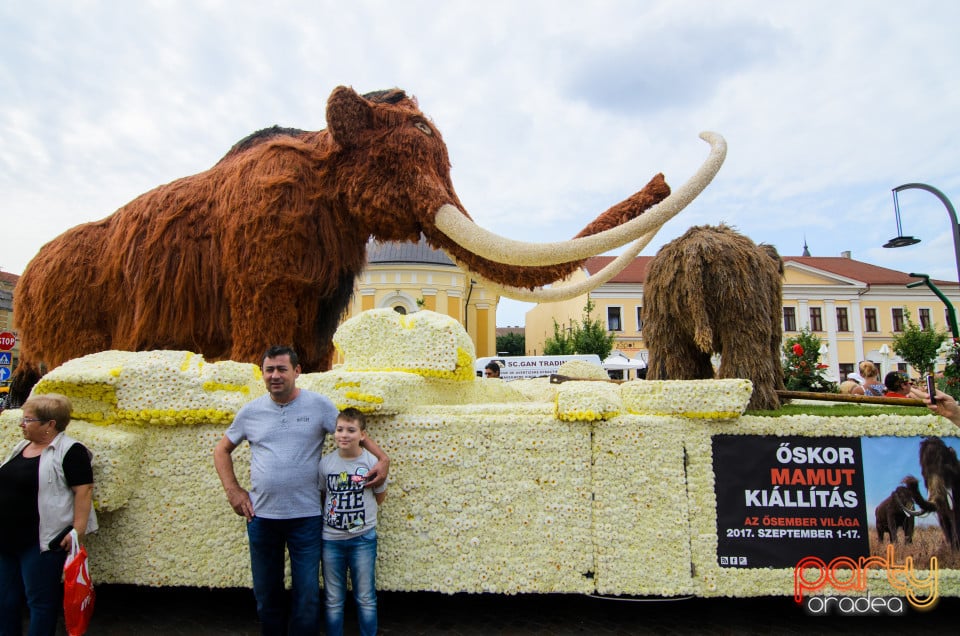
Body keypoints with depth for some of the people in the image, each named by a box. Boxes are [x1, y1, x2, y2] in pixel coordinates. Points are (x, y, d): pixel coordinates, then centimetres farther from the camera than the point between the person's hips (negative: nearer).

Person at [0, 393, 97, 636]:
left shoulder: (70, 451, -15)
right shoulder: (21, 446, 12)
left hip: (42, 541, -8)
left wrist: (78, 530, -24)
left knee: (40, 600, 2)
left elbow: (84, 490, -19)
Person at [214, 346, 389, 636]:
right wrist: (232, 490, 4)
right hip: (261, 516, 3)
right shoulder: (250, 411, 3)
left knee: (307, 596, 5)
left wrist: (382, 459, -16)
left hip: (306, 517, -2)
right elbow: (222, 450, 15)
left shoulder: (318, 404, -5)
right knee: (266, 594, 18)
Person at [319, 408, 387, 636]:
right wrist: (334, 514, -1)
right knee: (333, 601, 15)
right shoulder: (326, 463, -4)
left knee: (366, 599, 12)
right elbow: (322, 495, 7)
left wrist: (362, 513, 3)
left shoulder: (371, 462, -10)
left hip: (363, 538, -1)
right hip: (330, 539, 2)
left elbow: (380, 495, 3)